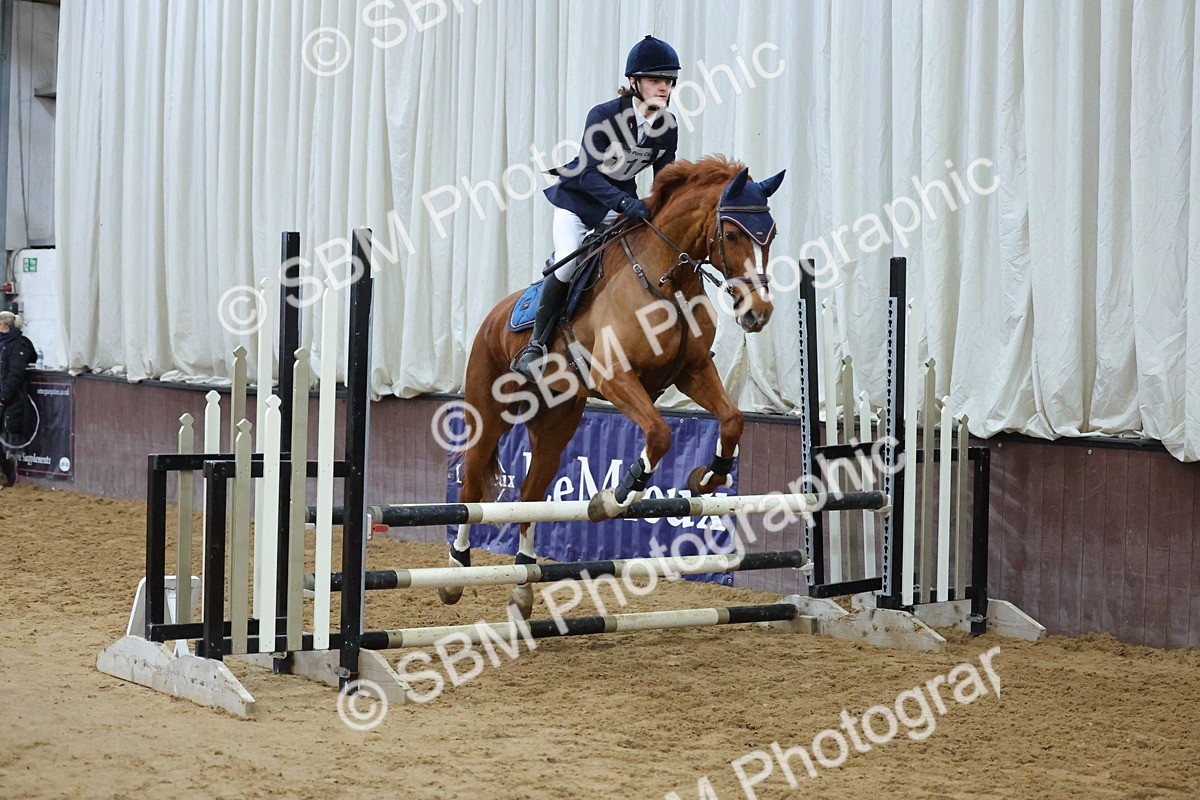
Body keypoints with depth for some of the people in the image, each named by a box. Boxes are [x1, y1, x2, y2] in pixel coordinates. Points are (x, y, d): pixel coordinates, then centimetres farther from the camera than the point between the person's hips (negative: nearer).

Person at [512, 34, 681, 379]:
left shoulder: (668, 126, -10)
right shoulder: (604, 115, -25)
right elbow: (589, 173, -32)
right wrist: (624, 202, -47)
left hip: (623, 203, 5)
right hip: (578, 197, -5)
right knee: (567, 265, -24)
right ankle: (536, 344, -10)